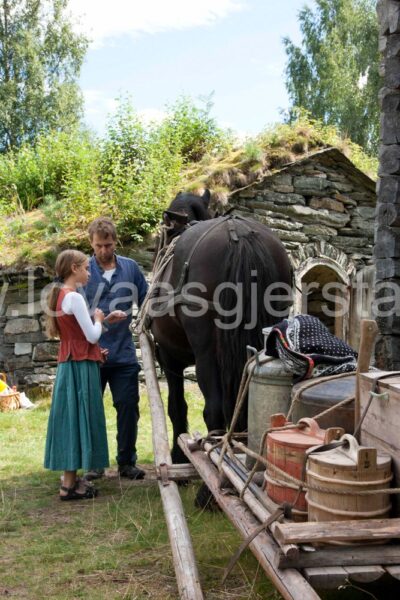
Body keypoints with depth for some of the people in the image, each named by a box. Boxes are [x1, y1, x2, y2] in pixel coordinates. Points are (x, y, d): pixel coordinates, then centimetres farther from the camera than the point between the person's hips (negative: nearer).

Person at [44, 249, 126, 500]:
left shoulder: (60, 295, 12)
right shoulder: (74, 297, -17)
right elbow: (92, 336, -18)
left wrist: (105, 319, 13)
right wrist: (99, 319, 0)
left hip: (69, 365, 9)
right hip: (80, 367, -9)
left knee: (72, 420, 14)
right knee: (78, 420, -4)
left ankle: (70, 477, 21)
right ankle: (69, 485, 2)